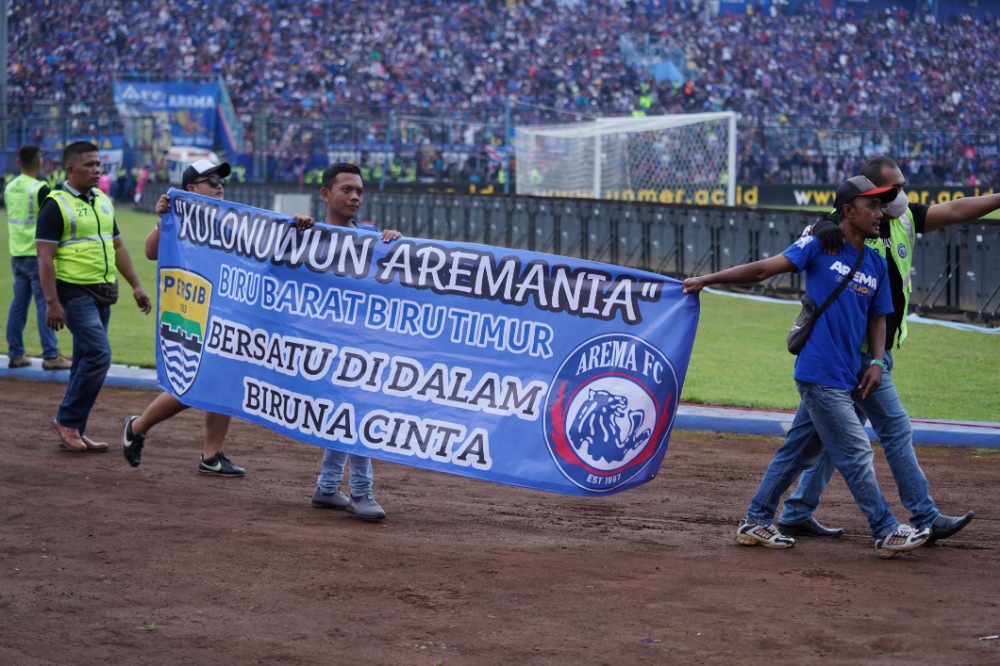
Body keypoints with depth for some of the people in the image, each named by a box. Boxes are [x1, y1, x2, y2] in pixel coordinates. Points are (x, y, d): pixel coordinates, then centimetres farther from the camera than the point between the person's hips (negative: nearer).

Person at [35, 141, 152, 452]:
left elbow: (118, 246, 22)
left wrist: (136, 286, 16)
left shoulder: (103, 201, 14)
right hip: (75, 292, -8)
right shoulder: (56, 205, -10)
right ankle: (67, 420, -4)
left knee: (86, 361, 9)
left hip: (103, 293, 8)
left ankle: (73, 433, 14)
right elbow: (45, 257, -14)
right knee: (99, 354, -16)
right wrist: (52, 303, -20)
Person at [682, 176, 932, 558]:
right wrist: (706, 280, -9)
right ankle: (887, 533, 1)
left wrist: (877, 361, 3)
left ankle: (755, 523, 21)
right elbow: (763, 269, -7)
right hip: (820, 374, -7)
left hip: (845, 379, 7)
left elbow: (877, 318, 19)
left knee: (799, 452, 13)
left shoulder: (877, 264, 13)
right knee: (856, 455, -5)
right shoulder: (820, 246, -6)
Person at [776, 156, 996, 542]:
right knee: (896, 430, -5)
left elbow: (954, 211, 2)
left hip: (876, 352, 8)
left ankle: (797, 514, 18)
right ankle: (925, 520, 0)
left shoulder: (904, 219, 6)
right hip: (859, 352, -8)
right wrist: (827, 233, -45)